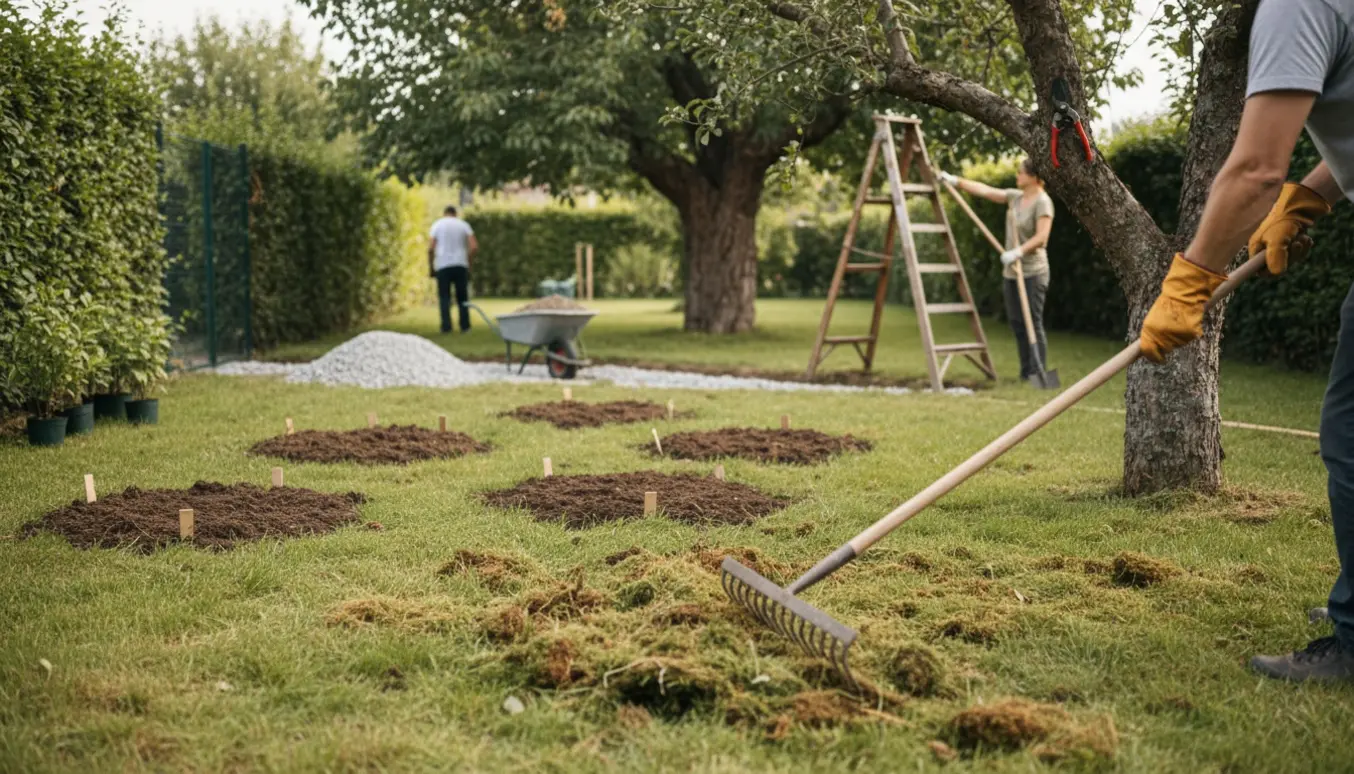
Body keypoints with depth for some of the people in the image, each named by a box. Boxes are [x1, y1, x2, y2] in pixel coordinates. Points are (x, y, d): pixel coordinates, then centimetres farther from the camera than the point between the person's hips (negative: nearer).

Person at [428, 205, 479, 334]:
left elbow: (430, 249, -4)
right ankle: (465, 326, 5)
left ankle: (446, 326, -7)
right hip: (460, 265, 1)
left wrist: (431, 267, 4)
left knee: (444, 297, 3)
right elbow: (474, 247, -3)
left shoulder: (438, 225, 6)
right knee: (462, 296, 9)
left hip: (443, 266, -1)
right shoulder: (464, 225, 9)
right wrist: (469, 263, 8)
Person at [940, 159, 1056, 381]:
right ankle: (1026, 372, 14)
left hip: (1033, 272, -8)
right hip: (1011, 272, 8)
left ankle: (1037, 374, -5)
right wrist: (956, 181, 12)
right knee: (1017, 324, 8)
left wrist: (1018, 251, -30)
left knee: (1034, 324, -8)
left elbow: (1041, 237, -21)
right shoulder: (1015, 197, 10)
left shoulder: (1042, 201, -12)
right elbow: (984, 190, 14)